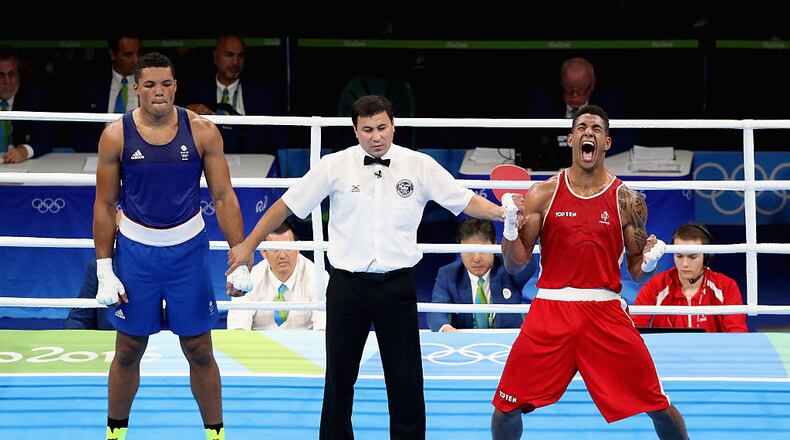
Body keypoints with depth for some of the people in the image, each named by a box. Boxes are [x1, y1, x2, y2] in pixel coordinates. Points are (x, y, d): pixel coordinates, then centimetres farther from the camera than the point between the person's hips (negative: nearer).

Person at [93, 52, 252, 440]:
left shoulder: (202, 132, -7)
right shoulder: (116, 135, -6)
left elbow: (224, 197, -4)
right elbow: (104, 205, -1)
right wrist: (104, 270, -4)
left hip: (189, 248, 0)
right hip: (135, 249, 0)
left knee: (199, 351, 5)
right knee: (128, 350, 9)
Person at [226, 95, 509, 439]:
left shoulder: (420, 166, 0)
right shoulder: (334, 166, -1)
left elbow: (466, 202, 1)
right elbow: (287, 205, 6)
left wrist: (503, 213, -17)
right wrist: (249, 244, 6)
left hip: (397, 285, 0)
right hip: (347, 285, 0)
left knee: (406, 381, 1)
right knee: (339, 377, 8)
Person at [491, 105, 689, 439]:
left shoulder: (626, 200, 3)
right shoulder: (543, 194, 3)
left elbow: (636, 272, 9)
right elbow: (515, 265, 3)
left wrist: (649, 261, -13)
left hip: (605, 311, 0)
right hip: (550, 310, 0)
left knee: (658, 406, -2)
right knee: (508, 406, -1)